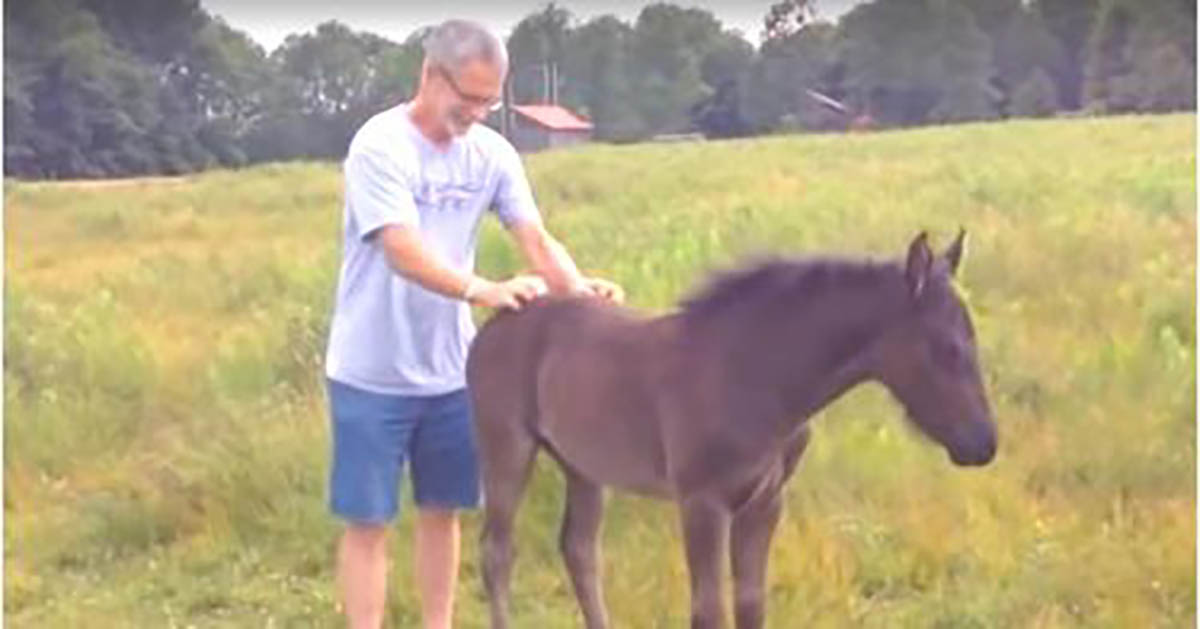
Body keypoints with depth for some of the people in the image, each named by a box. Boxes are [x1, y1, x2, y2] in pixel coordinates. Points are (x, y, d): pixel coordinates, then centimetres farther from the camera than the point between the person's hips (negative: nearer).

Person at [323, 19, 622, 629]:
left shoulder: (493, 153, -1)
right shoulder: (379, 145, -18)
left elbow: (537, 241, -7)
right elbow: (405, 255, -28)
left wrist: (577, 287, -28)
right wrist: (486, 291, -42)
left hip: (449, 370, 5)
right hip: (371, 374, -5)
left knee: (442, 512, 15)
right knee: (367, 520, 3)